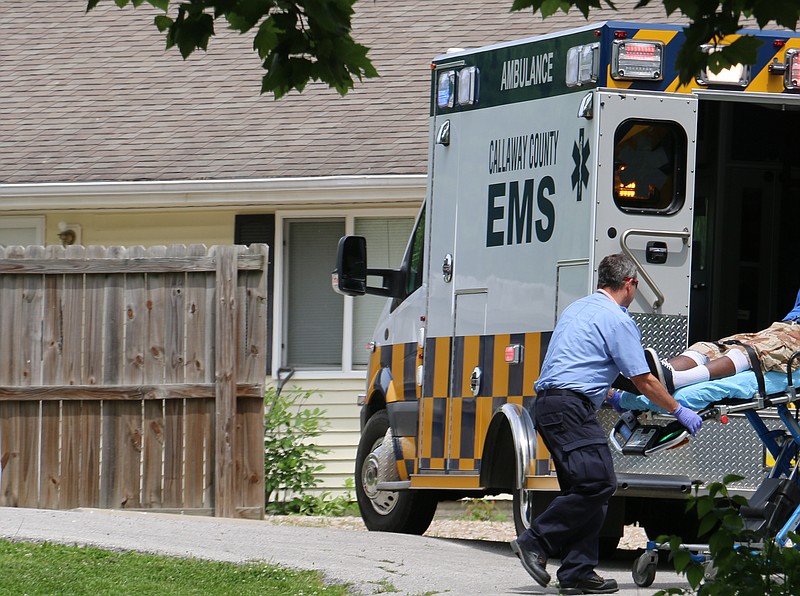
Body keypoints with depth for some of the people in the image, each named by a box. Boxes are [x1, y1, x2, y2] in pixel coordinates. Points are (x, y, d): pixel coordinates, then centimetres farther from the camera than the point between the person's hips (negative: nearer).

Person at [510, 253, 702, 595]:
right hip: (570, 408, -10)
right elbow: (643, 381, -3)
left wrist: (610, 396, 47)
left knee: (588, 488, 8)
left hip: (547, 404, 10)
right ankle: (536, 542, -16)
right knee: (597, 483, -15)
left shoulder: (576, 310, 24)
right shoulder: (617, 319, -4)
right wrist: (679, 412, 8)